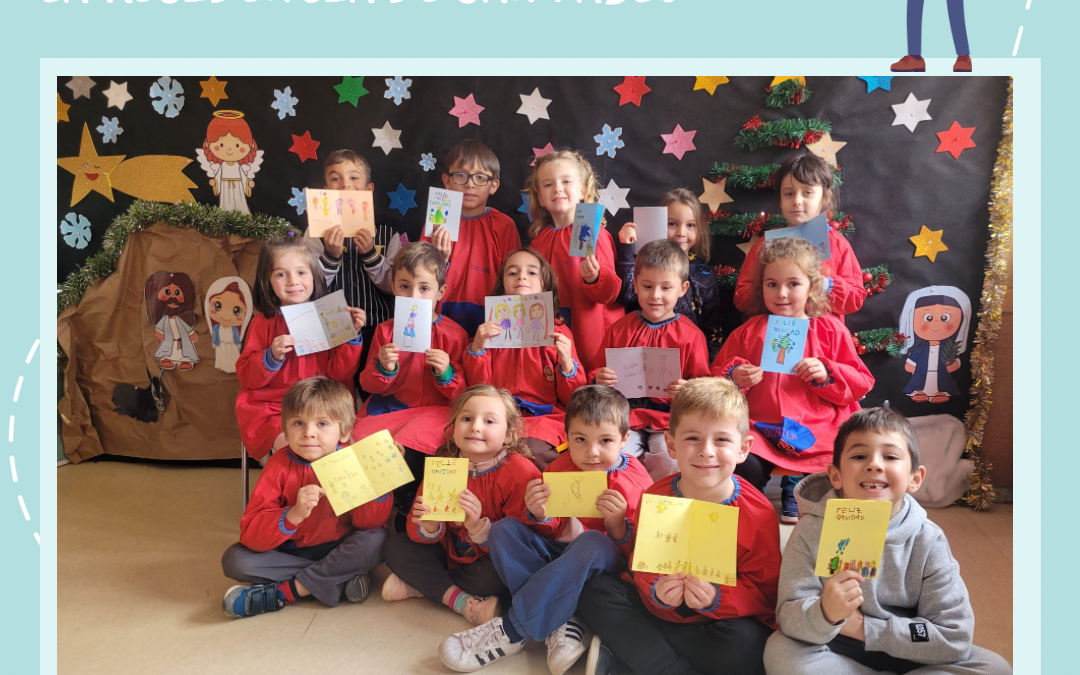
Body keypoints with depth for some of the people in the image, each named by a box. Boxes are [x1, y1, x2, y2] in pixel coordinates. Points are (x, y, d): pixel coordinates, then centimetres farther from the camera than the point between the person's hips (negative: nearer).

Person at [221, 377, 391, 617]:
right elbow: (250, 536, -21)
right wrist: (293, 515, -39)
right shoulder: (279, 467, -13)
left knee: (376, 539, -28)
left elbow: (371, 523, -18)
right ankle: (339, 581, -20)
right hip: (289, 553, 1)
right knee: (234, 560, -20)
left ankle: (284, 592, -21)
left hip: (339, 550, -1)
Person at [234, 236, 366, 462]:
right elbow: (247, 377, 0)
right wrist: (271, 357, -17)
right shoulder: (263, 323, 1)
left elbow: (340, 373, 1)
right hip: (272, 409, -1)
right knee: (289, 445, -27)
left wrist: (352, 336, -10)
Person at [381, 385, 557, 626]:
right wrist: (430, 527, -30)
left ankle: (421, 586, -12)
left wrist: (480, 529, -39)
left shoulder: (520, 472, -21)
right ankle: (464, 602, -19)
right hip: (452, 554, 5)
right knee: (396, 546, -7)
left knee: (499, 571, -36)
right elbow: (416, 530, -5)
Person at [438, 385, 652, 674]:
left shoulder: (634, 480, -12)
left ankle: (511, 631, -28)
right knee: (504, 529, -13)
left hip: (604, 565, -5)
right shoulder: (561, 466, 0)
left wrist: (617, 523, -32)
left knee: (593, 542, -37)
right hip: (556, 555, 5)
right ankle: (565, 620, -27)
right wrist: (539, 515, -21)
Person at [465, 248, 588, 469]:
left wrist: (567, 363, -14)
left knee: (531, 449, -34)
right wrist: (476, 348, -7)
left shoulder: (558, 331, 7)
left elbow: (574, 399, 5)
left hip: (545, 416, -1)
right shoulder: (492, 329, 14)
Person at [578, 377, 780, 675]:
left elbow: (765, 593, -12)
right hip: (659, 607, 2)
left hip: (720, 619, -2)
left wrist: (717, 600, -31)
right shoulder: (655, 497, -9)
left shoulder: (759, 513, -15)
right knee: (597, 590, -14)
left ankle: (621, 651, -21)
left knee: (746, 645, -34)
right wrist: (655, 590, -25)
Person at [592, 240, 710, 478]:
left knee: (672, 462, -26)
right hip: (626, 416, 1)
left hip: (670, 419, -1)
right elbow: (597, 373, 15)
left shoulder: (690, 335, 2)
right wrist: (599, 380, -9)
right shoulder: (619, 329, 9)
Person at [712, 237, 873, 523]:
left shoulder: (831, 330, 9)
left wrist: (827, 374, -9)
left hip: (817, 429, 1)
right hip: (760, 428, 0)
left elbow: (861, 382, 10)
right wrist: (734, 378, -7)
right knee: (744, 467, -28)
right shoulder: (748, 331, 11)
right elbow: (716, 374, 16)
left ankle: (795, 486, 9)